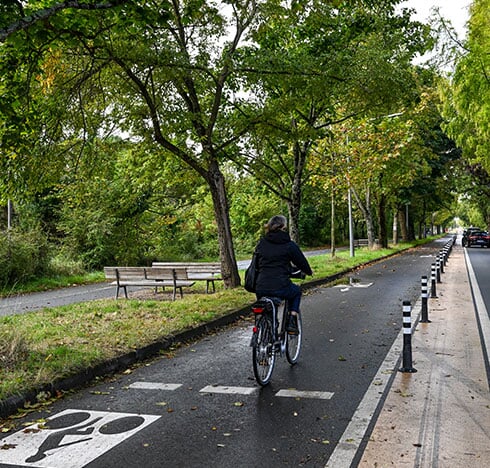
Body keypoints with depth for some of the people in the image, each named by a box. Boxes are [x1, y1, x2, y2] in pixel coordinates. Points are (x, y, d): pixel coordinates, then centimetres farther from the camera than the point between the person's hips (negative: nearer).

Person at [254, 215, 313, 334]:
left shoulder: (261, 243, 10)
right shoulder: (289, 245, 0)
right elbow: (302, 262, 9)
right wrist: (309, 271, 31)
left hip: (260, 289, 4)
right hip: (280, 288, -3)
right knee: (296, 291, 29)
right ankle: (291, 323, 17)